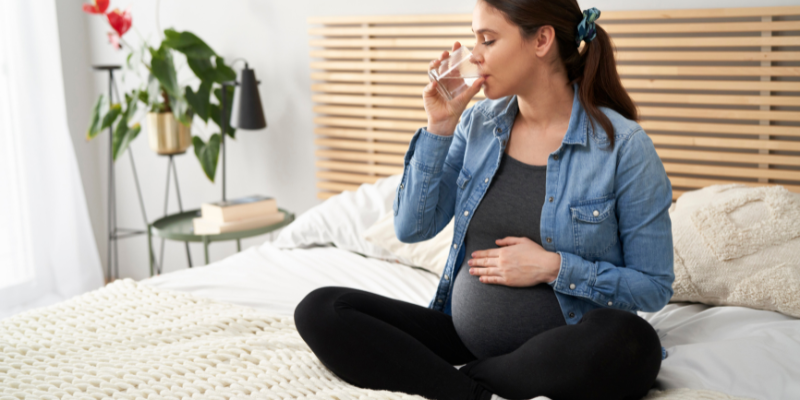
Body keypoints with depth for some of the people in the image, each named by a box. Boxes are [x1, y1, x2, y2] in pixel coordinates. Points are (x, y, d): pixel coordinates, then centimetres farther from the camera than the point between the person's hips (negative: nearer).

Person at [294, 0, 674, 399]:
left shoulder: (624, 145, -9)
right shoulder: (478, 124, 6)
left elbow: (655, 287, -6)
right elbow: (412, 228, 3)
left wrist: (554, 268, -17)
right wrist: (439, 127, -5)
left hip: (561, 353, -4)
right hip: (463, 334, 4)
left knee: (629, 341, -39)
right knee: (319, 310, -12)